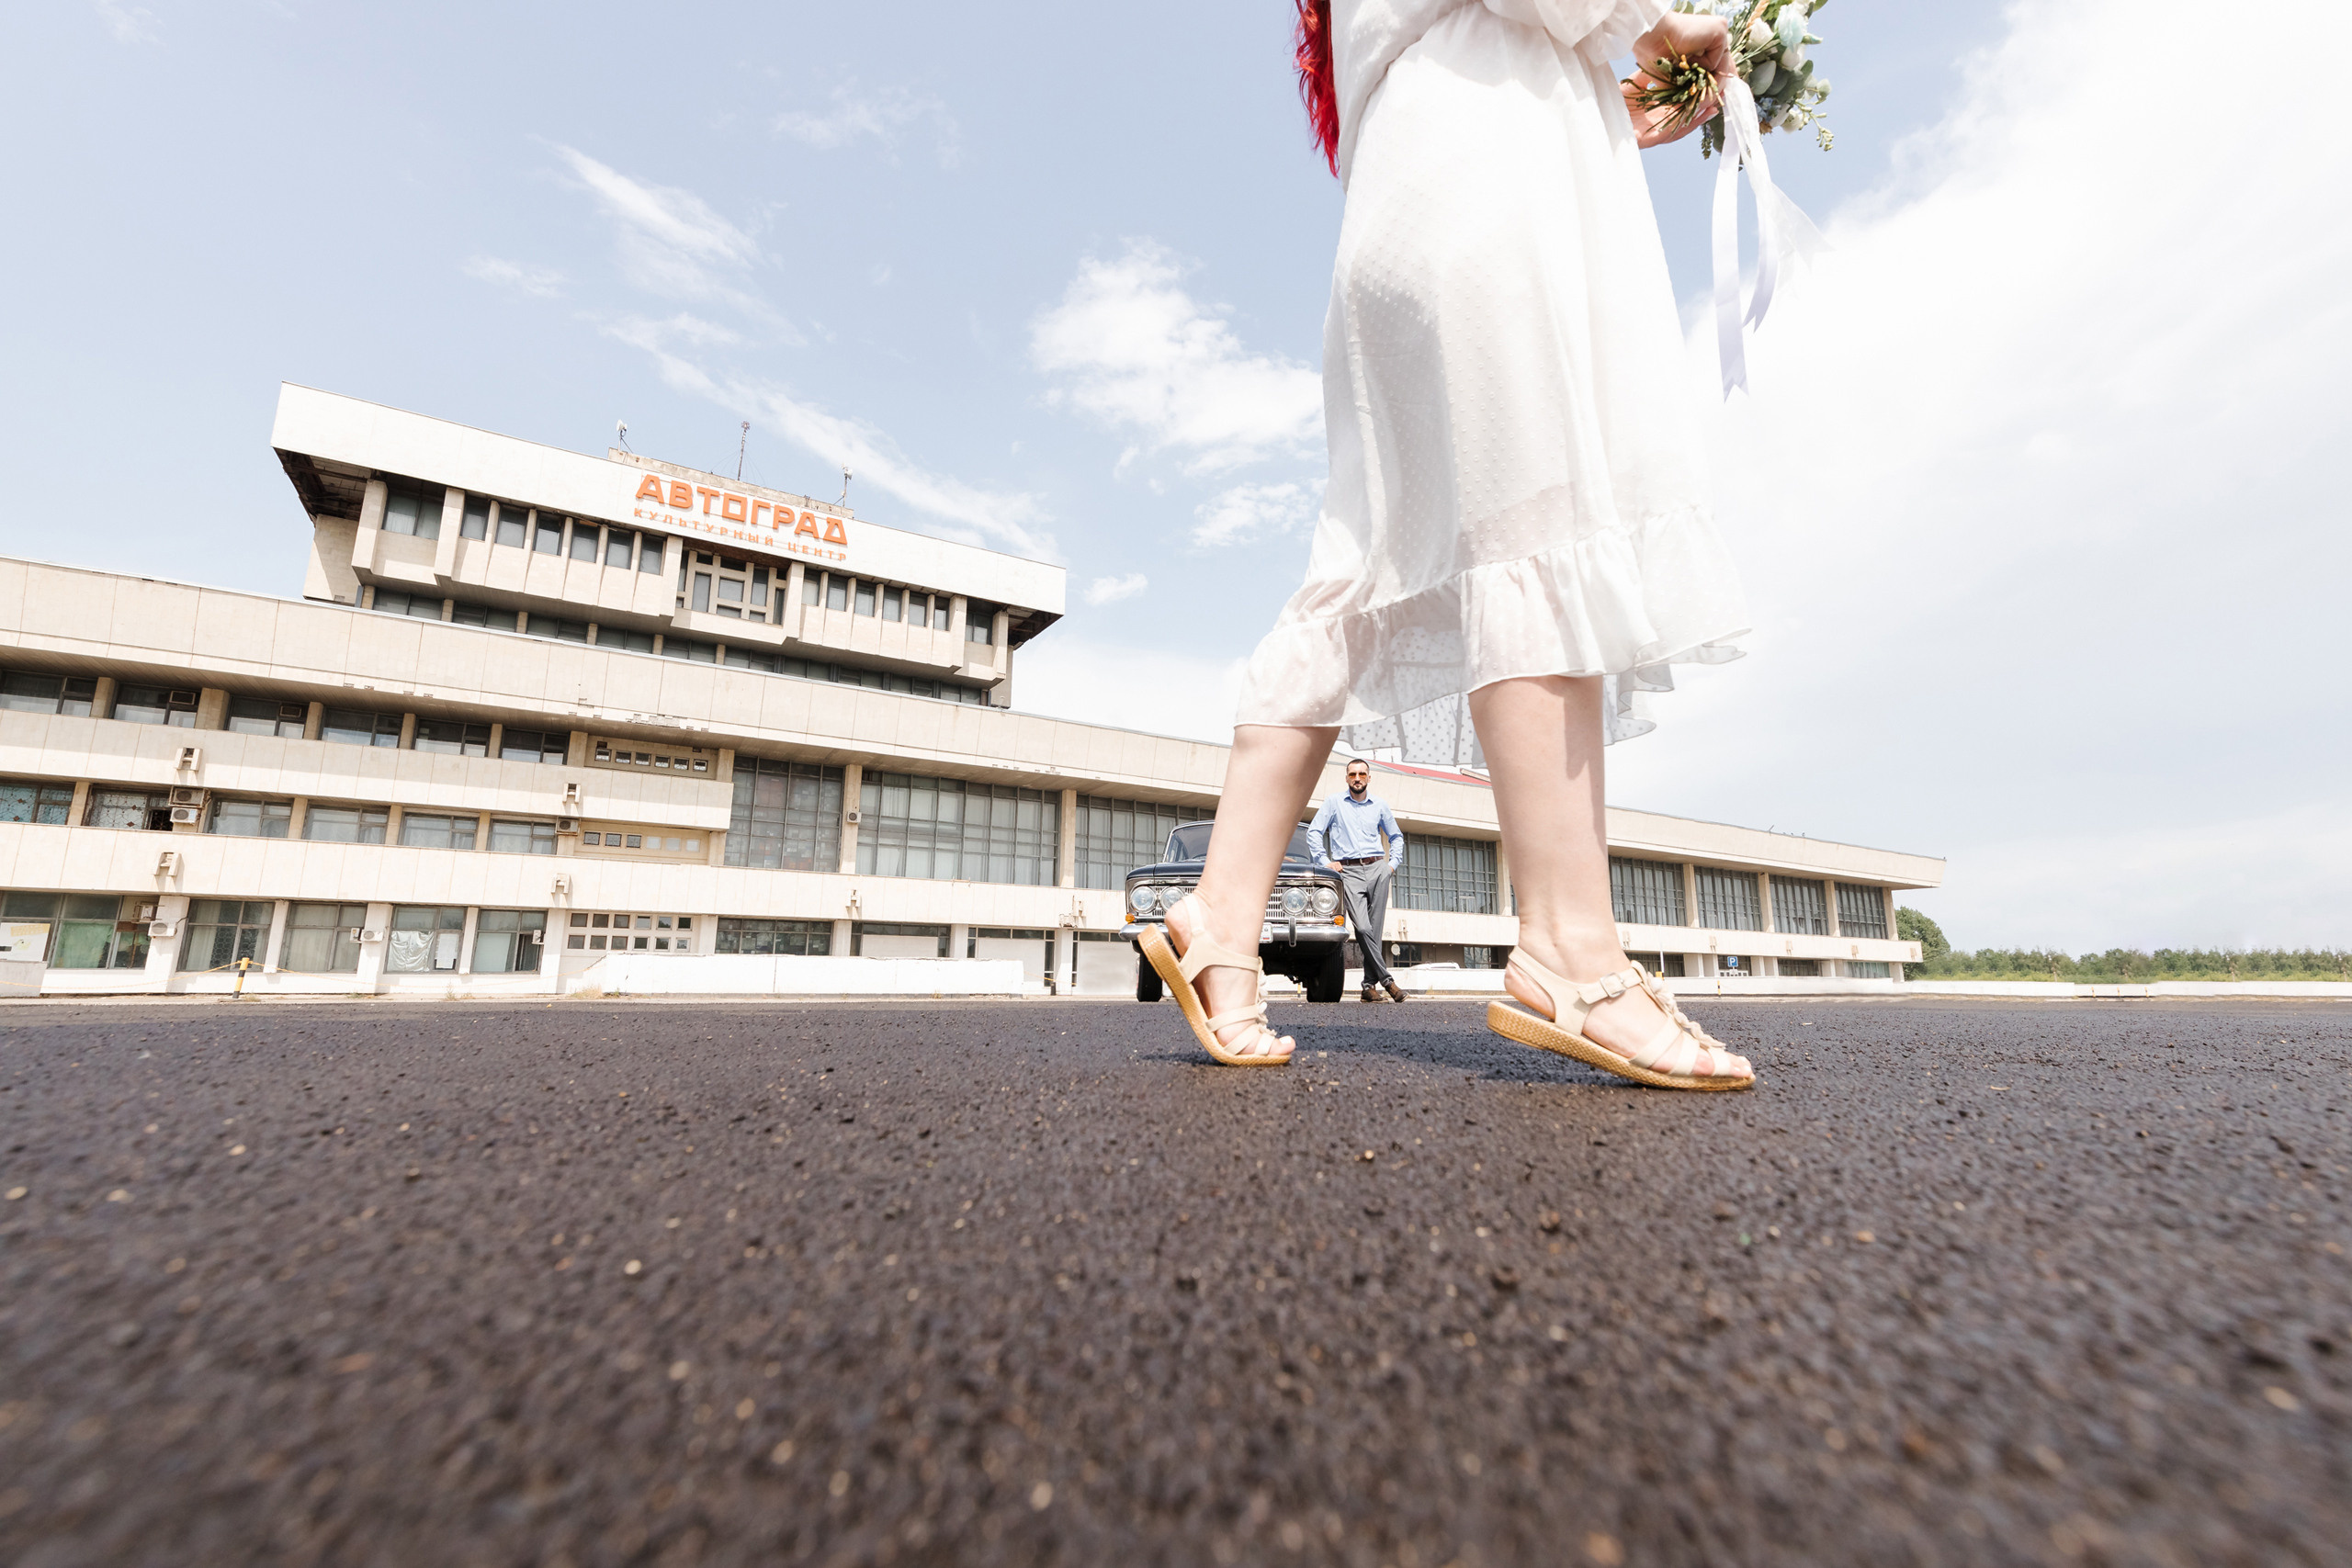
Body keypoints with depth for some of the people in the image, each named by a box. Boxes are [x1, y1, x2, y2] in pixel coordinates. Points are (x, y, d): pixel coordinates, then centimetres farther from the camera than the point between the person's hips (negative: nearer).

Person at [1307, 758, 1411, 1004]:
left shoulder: (1380, 805, 16)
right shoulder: (1334, 802, 9)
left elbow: (1396, 836, 27)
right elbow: (1313, 832, 7)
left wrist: (1393, 863, 14)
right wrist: (1325, 861, -1)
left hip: (1377, 868, 2)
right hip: (1349, 871, -2)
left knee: (1374, 929, -3)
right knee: (1363, 928, -16)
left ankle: (1370, 985, 1)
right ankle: (1386, 979, -11)